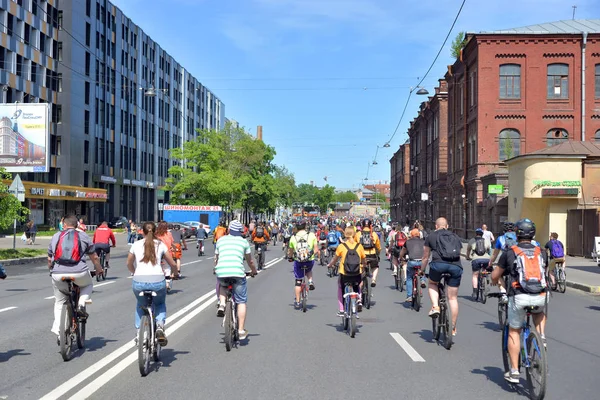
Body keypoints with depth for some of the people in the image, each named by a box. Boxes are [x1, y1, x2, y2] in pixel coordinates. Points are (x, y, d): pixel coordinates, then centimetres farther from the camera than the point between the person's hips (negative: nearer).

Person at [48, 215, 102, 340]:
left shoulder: (56, 236, 16)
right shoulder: (83, 236, 10)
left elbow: (49, 259, 20)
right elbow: (94, 257, 14)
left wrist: (51, 270, 39)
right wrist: (99, 270, 31)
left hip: (58, 275, 2)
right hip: (79, 273, -2)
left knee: (59, 301, 21)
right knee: (88, 285, 30)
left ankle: (57, 326, 7)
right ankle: (81, 304, 5)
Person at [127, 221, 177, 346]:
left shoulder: (136, 245, 12)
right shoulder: (160, 245, 10)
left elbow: (129, 264, 25)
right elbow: (173, 264, 14)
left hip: (139, 281, 1)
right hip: (158, 281, -1)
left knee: (140, 305, 31)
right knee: (160, 304, 29)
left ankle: (139, 331, 17)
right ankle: (160, 326, 3)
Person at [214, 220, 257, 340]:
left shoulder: (221, 240, 19)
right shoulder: (244, 242, 15)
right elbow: (250, 260, 21)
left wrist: (215, 270, 48)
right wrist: (254, 271, 40)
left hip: (221, 272, 2)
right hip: (238, 272, -2)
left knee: (222, 285, 36)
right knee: (241, 302, 9)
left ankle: (222, 304, 9)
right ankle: (241, 330, 7)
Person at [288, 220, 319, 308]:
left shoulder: (293, 238, -2)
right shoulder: (312, 235, -5)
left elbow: (290, 252, 8)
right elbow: (316, 250, -3)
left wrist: (290, 257, 29)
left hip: (298, 262, 0)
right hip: (310, 261, 0)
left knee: (298, 282, 12)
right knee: (309, 269, 36)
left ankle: (297, 302, 16)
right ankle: (310, 282, 12)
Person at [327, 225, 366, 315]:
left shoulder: (341, 246, -6)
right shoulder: (359, 246, -1)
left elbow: (335, 259, 3)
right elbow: (364, 261, 6)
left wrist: (329, 265, 23)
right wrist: (363, 267, 27)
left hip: (344, 274, -1)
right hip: (357, 275, 1)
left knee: (340, 289, 25)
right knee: (357, 287, 33)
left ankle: (341, 311, 22)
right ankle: (359, 300, 7)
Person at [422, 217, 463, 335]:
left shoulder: (431, 237, 19)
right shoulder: (455, 237, 27)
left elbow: (425, 257, 23)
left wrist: (422, 270, 36)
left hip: (438, 264, -2)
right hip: (456, 266, 3)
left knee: (432, 284, 27)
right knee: (453, 298, 10)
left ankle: (435, 307, 3)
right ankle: (453, 328, 14)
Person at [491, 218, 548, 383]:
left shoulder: (510, 253, 4)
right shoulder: (541, 252, 11)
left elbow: (494, 277, 12)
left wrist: (495, 282, 37)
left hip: (519, 297, -2)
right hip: (540, 297, 3)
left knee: (514, 332, 13)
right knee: (540, 313, 38)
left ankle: (514, 372, 12)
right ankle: (541, 338, 17)